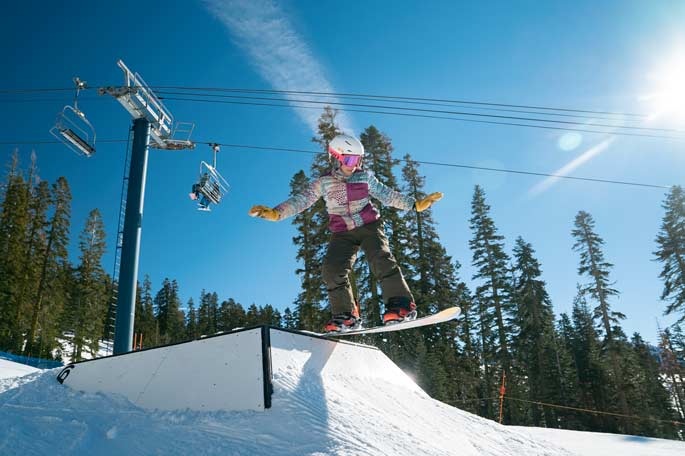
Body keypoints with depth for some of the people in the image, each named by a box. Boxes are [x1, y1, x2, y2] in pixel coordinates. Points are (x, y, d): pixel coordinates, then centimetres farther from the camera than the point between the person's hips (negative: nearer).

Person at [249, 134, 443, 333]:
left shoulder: (365, 177, 6)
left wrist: (415, 204, 7)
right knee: (333, 269, -17)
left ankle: (400, 305, -27)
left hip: (369, 226, -1)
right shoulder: (323, 183, 3)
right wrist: (276, 213, -18)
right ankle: (346, 316, -9)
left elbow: (387, 195, 12)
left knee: (381, 260, -24)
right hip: (342, 234, 1)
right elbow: (301, 200, -3)